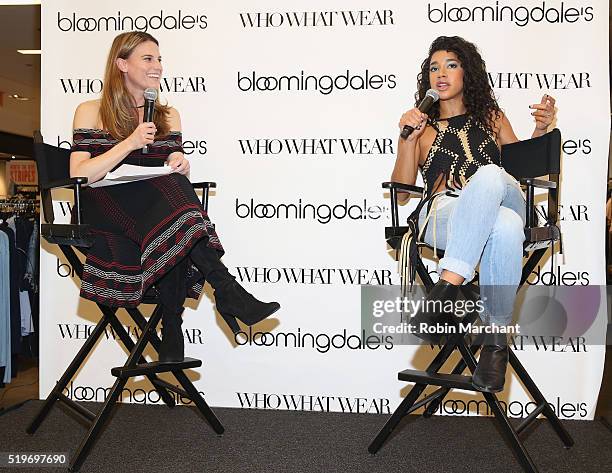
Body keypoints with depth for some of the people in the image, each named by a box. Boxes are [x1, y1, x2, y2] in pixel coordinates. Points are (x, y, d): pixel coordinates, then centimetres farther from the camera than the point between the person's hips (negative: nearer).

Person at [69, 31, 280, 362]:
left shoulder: (168, 115, 20)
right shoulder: (91, 112, 8)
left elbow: (174, 171, 16)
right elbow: (79, 176, -5)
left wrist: (180, 165, -9)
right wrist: (130, 143, -14)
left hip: (158, 208, 3)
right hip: (106, 206, -3)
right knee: (166, 192, -34)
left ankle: (172, 324, -36)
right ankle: (226, 289, -42)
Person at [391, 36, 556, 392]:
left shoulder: (492, 116, 28)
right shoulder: (423, 128, 23)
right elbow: (401, 188, 11)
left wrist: (541, 129, 12)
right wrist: (407, 138, -3)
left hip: (505, 201, 2)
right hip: (444, 212, -1)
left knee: (488, 174, -39)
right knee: (505, 225, -40)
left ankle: (447, 286, -42)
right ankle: (496, 336, -36)